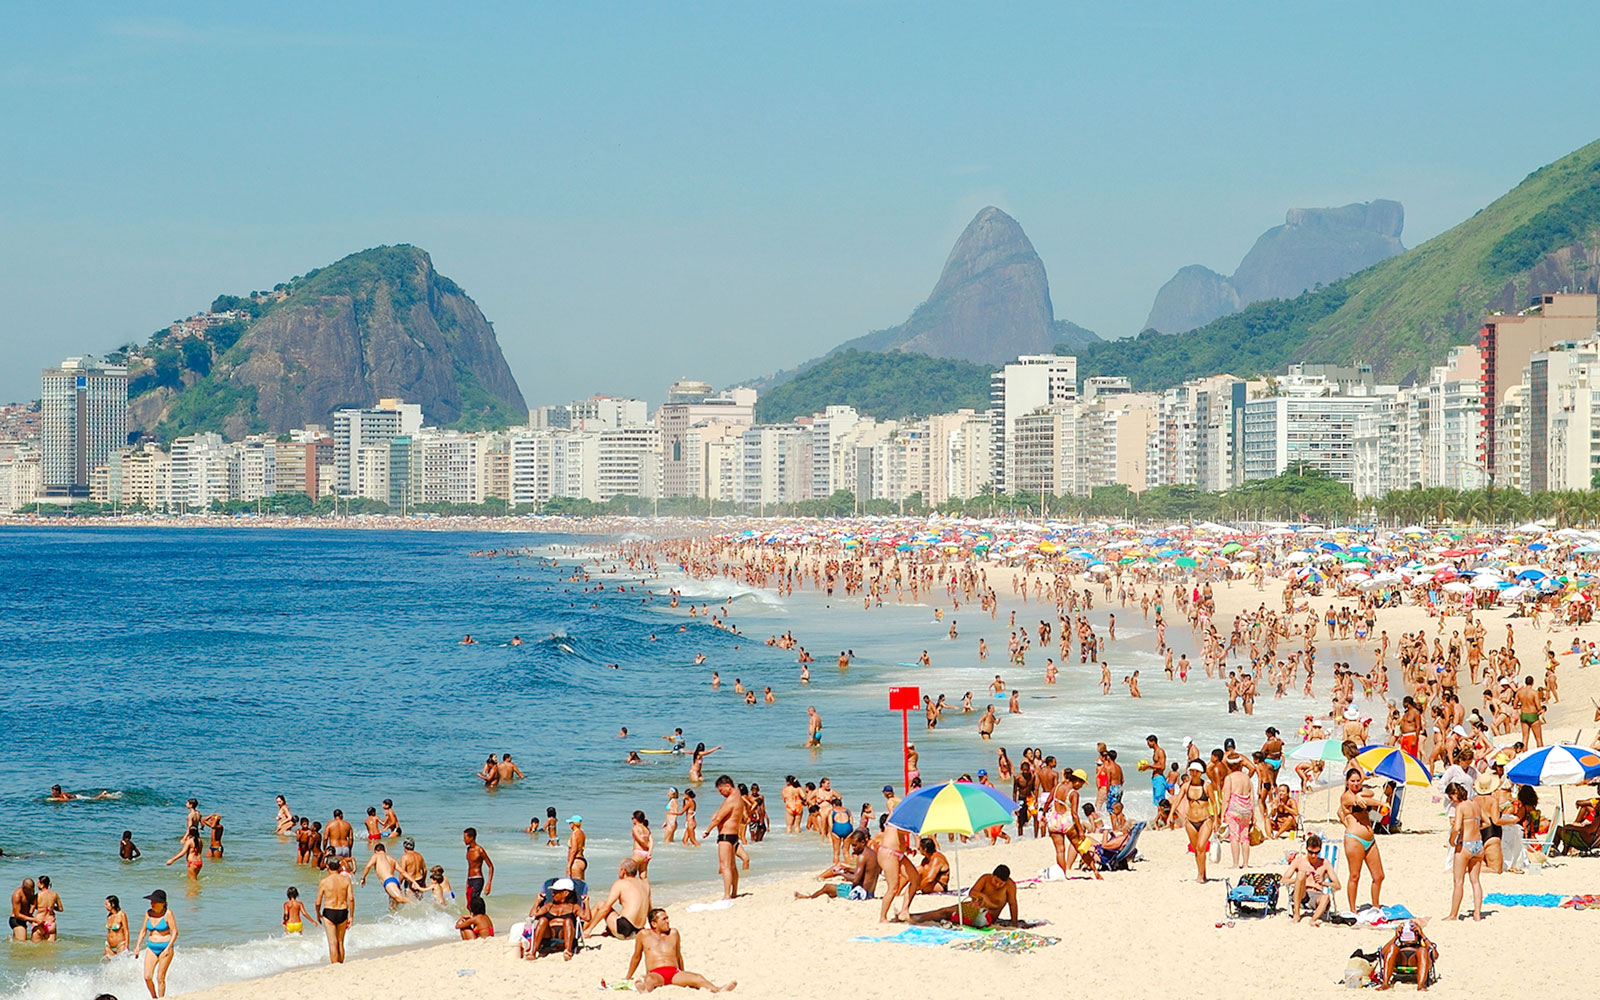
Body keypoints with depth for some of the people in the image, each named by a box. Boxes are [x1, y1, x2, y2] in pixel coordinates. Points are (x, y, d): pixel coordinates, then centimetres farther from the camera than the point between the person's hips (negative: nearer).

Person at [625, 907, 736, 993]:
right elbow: (636, 957, 21)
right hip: (655, 973, 0)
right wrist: (628, 978, 26)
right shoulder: (644, 935, 11)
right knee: (650, 979, -41)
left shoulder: (673, 934, 21)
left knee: (697, 978, -32)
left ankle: (717, 990, -55)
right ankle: (644, 990, -70)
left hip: (674, 973, 0)